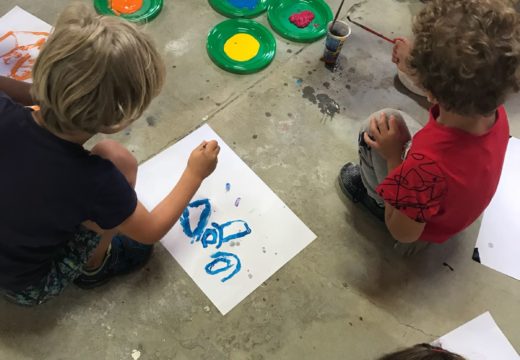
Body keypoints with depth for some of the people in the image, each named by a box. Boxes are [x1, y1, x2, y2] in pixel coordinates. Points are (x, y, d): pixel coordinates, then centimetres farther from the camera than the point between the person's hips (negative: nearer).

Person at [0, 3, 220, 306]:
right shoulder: (94, 179, -35)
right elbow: (151, 232, -14)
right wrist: (195, 174, -5)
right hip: (31, 288, -5)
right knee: (117, 159, -16)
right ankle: (94, 266, 5)